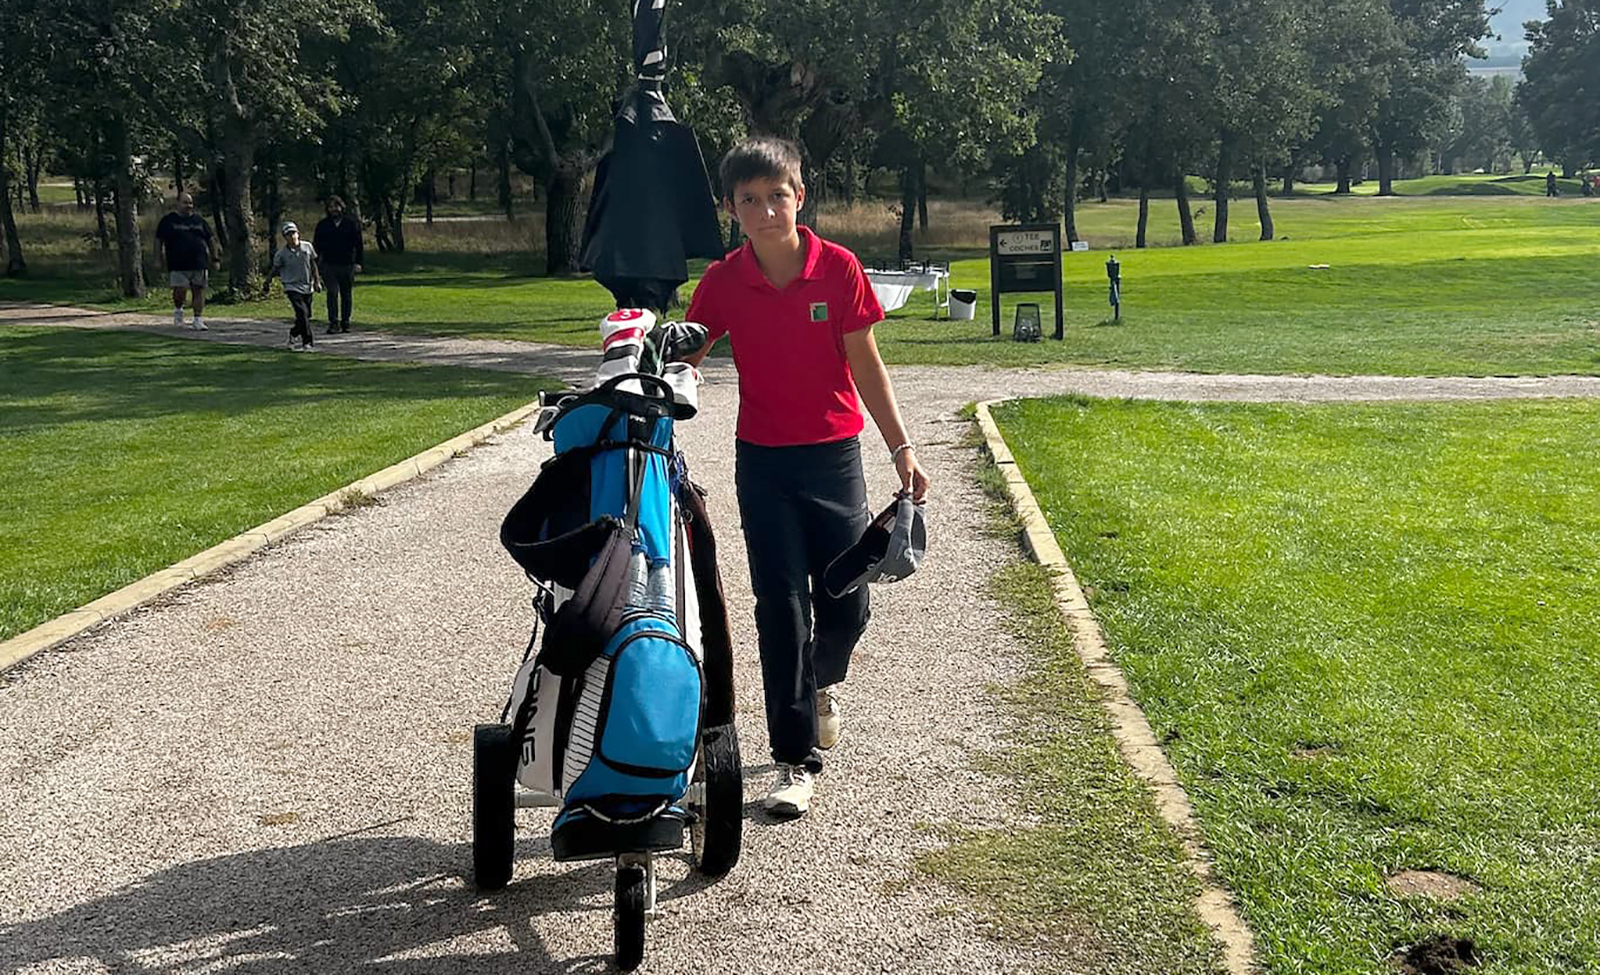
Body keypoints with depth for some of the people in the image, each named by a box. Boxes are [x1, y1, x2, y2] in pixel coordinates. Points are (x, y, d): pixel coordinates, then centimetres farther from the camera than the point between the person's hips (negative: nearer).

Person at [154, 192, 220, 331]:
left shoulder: (199, 220, 14)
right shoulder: (168, 221, 6)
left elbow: (211, 240, 18)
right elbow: (159, 241, 6)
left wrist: (214, 259, 13)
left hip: (199, 263, 3)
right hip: (178, 265, -3)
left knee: (199, 290, 0)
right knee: (179, 289, -10)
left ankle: (198, 319, 6)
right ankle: (178, 309, 20)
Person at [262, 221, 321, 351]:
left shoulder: (307, 247, 0)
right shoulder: (281, 253, -8)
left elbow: (313, 265, 11)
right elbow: (275, 269, 4)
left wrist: (316, 281, 10)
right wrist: (267, 283, 5)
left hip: (307, 288, 4)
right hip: (292, 288, -4)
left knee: (307, 315, 9)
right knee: (302, 313, -17)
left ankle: (294, 335, 33)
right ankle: (308, 342, -11)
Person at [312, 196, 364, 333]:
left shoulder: (352, 223, 5)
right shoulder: (322, 225, 7)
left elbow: (358, 244, 6)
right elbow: (316, 245, 10)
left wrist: (358, 262, -3)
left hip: (347, 265, 0)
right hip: (329, 264, 0)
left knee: (346, 295, 7)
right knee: (332, 293, -11)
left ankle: (345, 323, 17)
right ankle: (333, 323, -12)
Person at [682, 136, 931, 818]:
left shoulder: (839, 268, -6)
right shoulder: (722, 282, -4)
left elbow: (865, 364, -1)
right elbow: (683, 360, 2)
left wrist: (900, 447, -2)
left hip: (835, 455, 0)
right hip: (763, 461, 0)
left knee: (846, 603, 4)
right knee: (781, 608, -1)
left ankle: (823, 681, 40)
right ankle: (797, 759, 8)